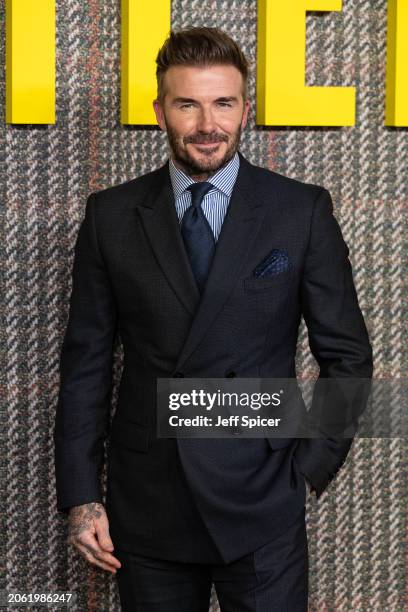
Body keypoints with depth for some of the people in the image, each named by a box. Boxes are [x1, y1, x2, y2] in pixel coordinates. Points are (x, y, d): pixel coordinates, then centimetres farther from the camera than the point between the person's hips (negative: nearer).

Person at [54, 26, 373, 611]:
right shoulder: (111, 215, 2)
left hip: (261, 504, -1)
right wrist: (80, 495, 1)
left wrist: (313, 465, -3)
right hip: (147, 509, 1)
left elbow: (347, 354, 3)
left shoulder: (303, 210, -2)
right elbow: (87, 360, 4)